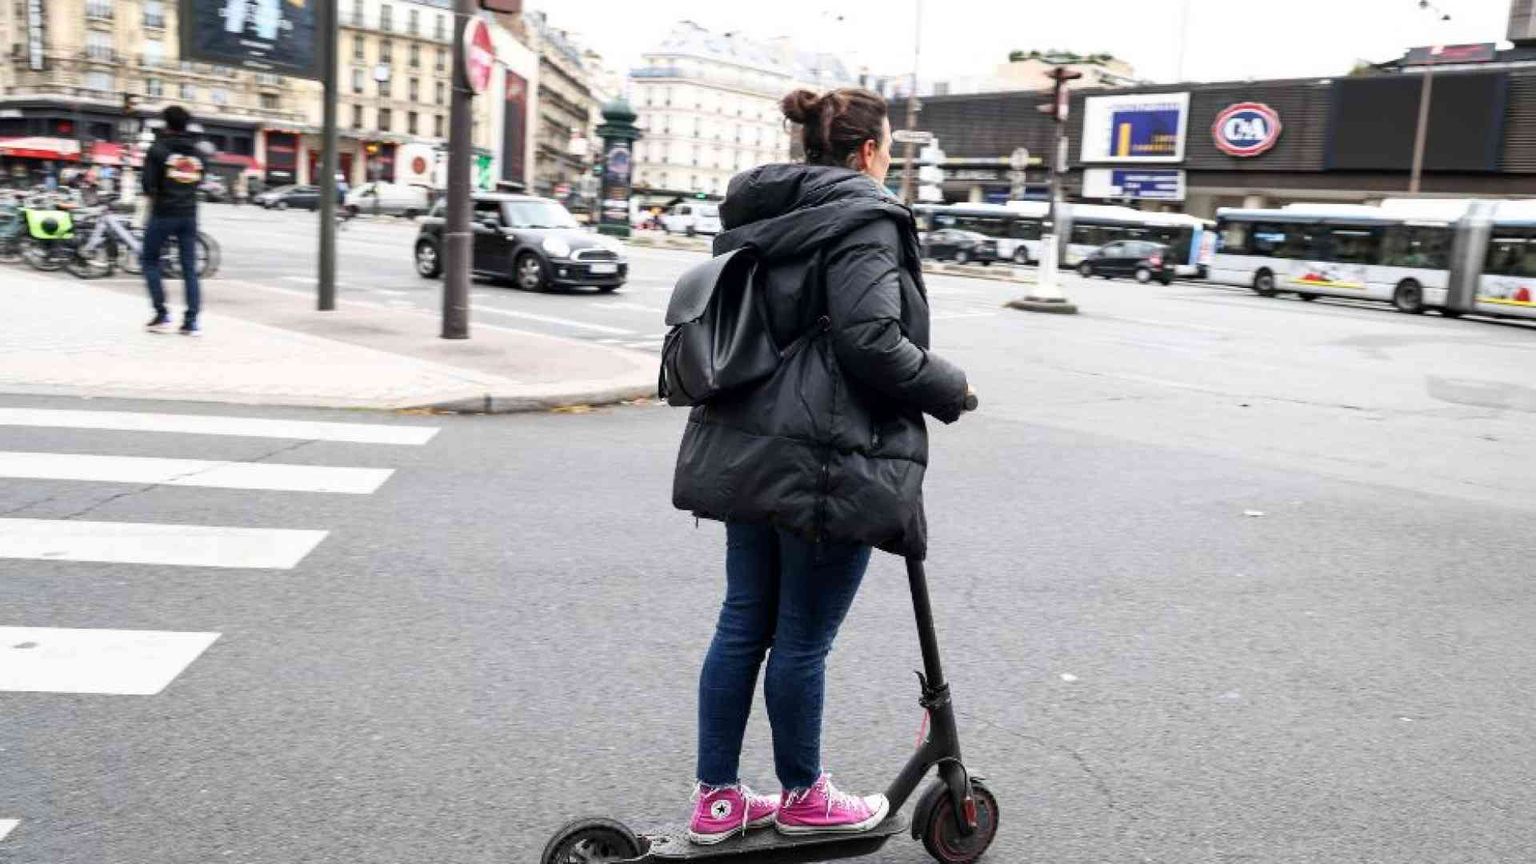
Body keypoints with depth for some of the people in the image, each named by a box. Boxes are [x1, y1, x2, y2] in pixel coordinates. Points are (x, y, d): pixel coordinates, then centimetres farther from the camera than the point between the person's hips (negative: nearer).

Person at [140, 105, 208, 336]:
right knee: (190, 268, 5)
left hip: (164, 213, -3)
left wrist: (152, 196, 7)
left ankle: (162, 314, 2)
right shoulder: (198, 150, 7)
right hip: (189, 215, 4)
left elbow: (148, 180, -10)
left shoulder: (158, 148, -5)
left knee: (150, 260, 11)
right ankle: (191, 321, -1)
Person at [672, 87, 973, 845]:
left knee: (743, 623, 14)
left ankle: (716, 798, 25)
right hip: (827, 461, -9)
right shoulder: (863, 219, -12)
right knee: (801, 639, 6)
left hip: (748, 452, 9)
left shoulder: (757, 216, 14)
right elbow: (871, 341, -20)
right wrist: (950, 390, -6)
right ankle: (802, 797, 25)